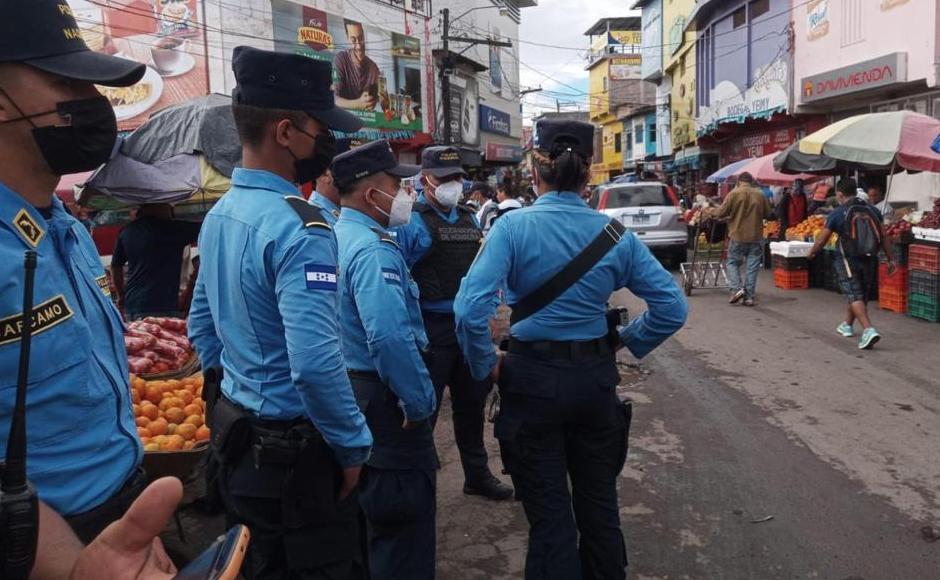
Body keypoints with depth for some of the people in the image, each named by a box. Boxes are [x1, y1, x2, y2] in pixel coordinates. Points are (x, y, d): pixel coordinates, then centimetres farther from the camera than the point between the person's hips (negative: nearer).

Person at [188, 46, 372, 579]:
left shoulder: (219, 213, 5)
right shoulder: (299, 226, -24)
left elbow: (202, 326, 14)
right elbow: (316, 364, -31)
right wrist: (353, 447, -17)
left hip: (236, 432, 9)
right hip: (296, 451, -9)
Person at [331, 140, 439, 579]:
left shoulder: (336, 235, 8)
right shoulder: (373, 250, -23)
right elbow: (391, 338, -33)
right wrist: (420, 402, -25)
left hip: (347, 389, 11)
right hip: (382, 398, -10)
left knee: (362, 514, 27)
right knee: (404, 524, 4)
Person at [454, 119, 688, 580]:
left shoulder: (514, 226, -13)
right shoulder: (614, 234, -3)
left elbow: (470, 309, -22)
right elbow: (673, 308, -3)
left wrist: (485, 365, -7)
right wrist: (627, 341, 9)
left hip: (533, 379, -3)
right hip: (596, 378, 3)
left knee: (549, 513, 12)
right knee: (599, 503, 22)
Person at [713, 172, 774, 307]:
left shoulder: (734, 193, -7)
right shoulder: (760, 195, 3)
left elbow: (720, 213, -7)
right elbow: (769, 214, 10)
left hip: (738, 236, -2)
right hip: (756, 236, 2)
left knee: (733, 262, 11)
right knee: (752, 267, 6)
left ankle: (737, 288, -7)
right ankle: (749, 296, 6)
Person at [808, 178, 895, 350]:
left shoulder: (837, 214, -7)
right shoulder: (873, 211, 5)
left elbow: (822, 241, -2)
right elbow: (884, 237, 2)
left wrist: (812, 253, 16)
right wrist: (891, 259, 8)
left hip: (848, 260, -5)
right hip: (870, 260, 5)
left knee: (855, 297, -7)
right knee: (861, 295, 20)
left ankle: (869, 330, -24)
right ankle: (847, 325, 38)